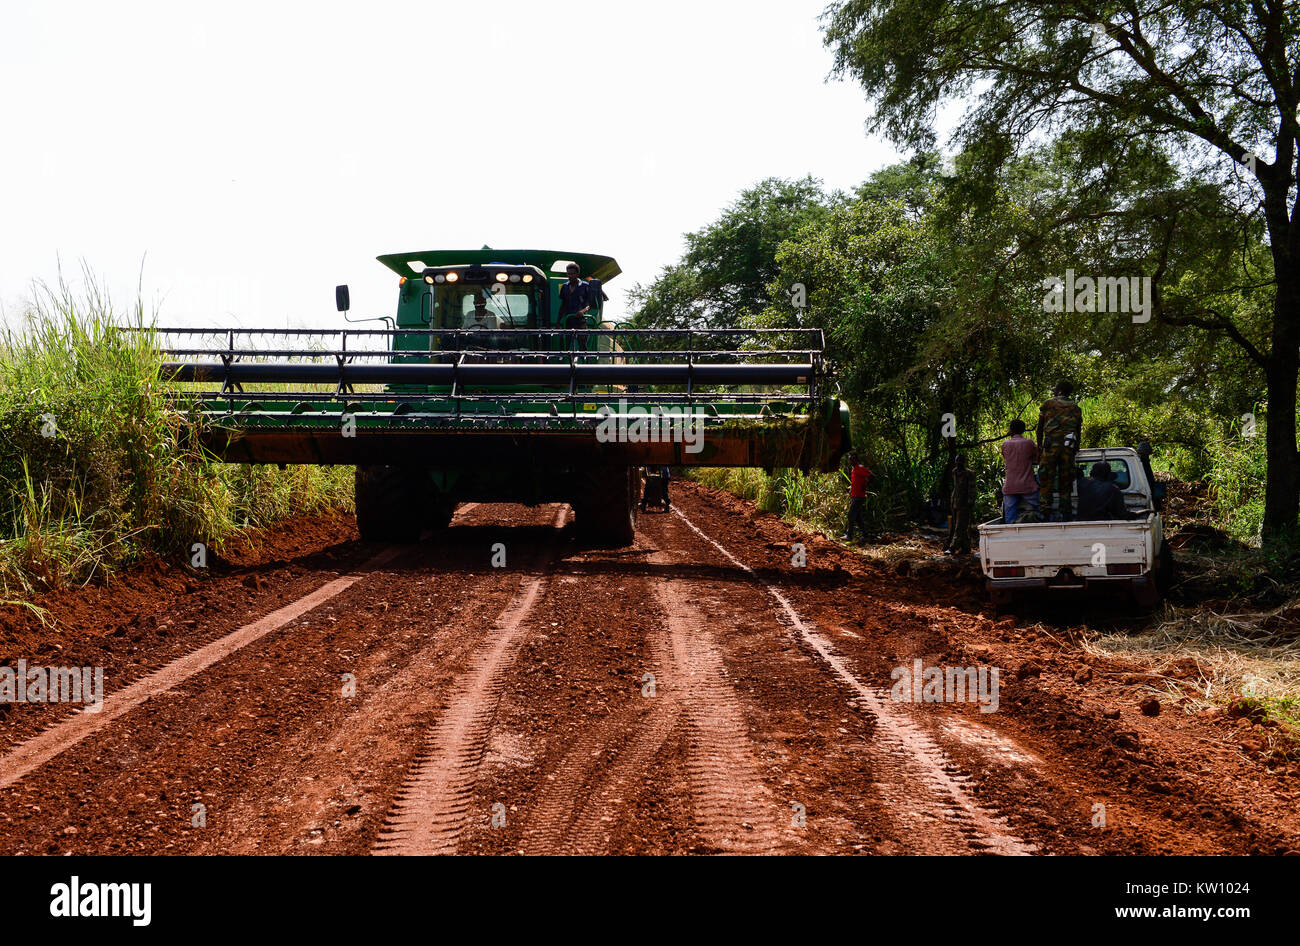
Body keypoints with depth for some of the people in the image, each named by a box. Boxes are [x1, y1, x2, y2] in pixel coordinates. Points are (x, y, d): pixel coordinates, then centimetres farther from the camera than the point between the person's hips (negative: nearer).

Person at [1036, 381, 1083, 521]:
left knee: (1046, 480, -1)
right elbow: (1078, 430, 18)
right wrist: (1076, 449, 25)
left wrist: (1039, 446, 14)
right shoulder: (1075, 408, 17)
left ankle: (1045, 513, -9)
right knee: (1065, 481, 7)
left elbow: (1040, 427, 8)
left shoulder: (1048, 403, 9)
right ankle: (1064, 513, 2)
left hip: (1051, 446, -3)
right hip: (1068, 446, 3)